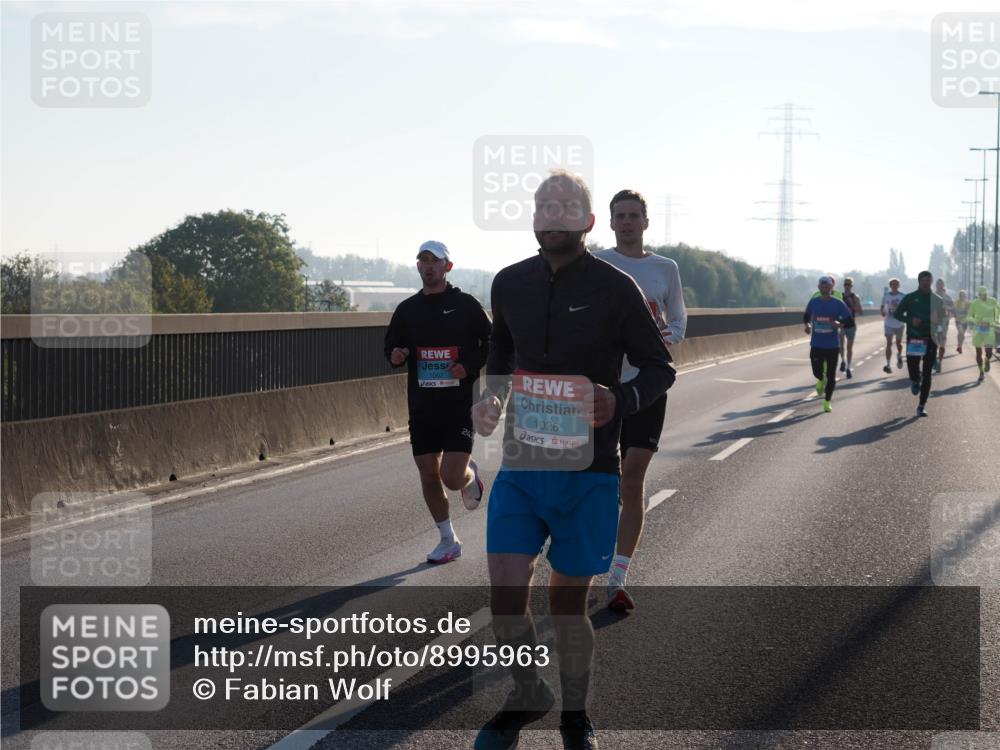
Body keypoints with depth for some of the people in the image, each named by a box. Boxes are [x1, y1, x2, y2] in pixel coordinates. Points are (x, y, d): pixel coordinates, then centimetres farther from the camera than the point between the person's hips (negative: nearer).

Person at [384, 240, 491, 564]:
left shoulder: (466, 304, -2)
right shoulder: (407, 309, 8)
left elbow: (491, 343, 2)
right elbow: (391, 345, 17)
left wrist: (469, 366, -13)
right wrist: (395, 355, -6)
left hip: (460, 405, -4)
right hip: (422, 406, 4)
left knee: (452, 478, -12)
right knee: (429, 477, 6)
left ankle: (471, 473, 25)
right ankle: (448, 541, 22)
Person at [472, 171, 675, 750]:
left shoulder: (614, 288, -7)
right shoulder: (510, 284, 5)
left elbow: (660, 368, 0)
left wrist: (620, 401, -20)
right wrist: (492, 399, 4)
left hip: (587, 470, -3)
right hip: (521, 464, 3)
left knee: (569, 599, 6)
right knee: (505, 593, -5)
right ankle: (528, 695, 21)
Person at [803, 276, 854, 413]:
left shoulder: (838, 303, -5)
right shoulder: (813, 302, 2)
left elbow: (849, 318, -1)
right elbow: (806, 316, 16)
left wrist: (840, 324, -21)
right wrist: (807, 325, -5)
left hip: (833, 345, -1)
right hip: (816, 344, 1)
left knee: (831, 375, 2)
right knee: (817, 371, -7)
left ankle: (827, 402, 16)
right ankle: (821, 380, 32)